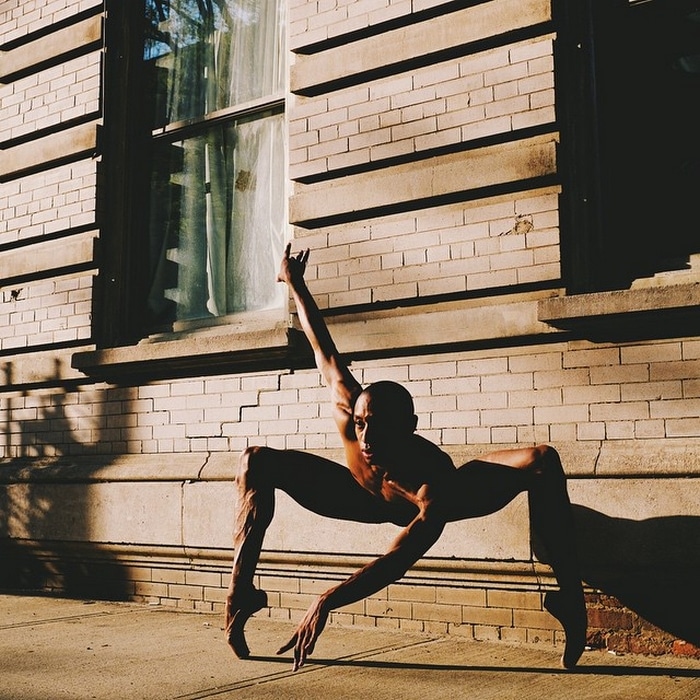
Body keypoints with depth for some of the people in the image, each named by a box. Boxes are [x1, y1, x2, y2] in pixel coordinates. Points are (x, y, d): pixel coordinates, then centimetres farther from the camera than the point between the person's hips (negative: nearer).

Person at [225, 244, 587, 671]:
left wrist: (325, 604, -65)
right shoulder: (348, 413, -38)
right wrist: (296, 285, -9)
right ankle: (242, 585, -15)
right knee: (257, 462, -15)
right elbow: (326, 353, -23)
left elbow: (398, 561, -55)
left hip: (430, 504, -3)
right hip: (368, 502, 4)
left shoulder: (434, 479, -46)